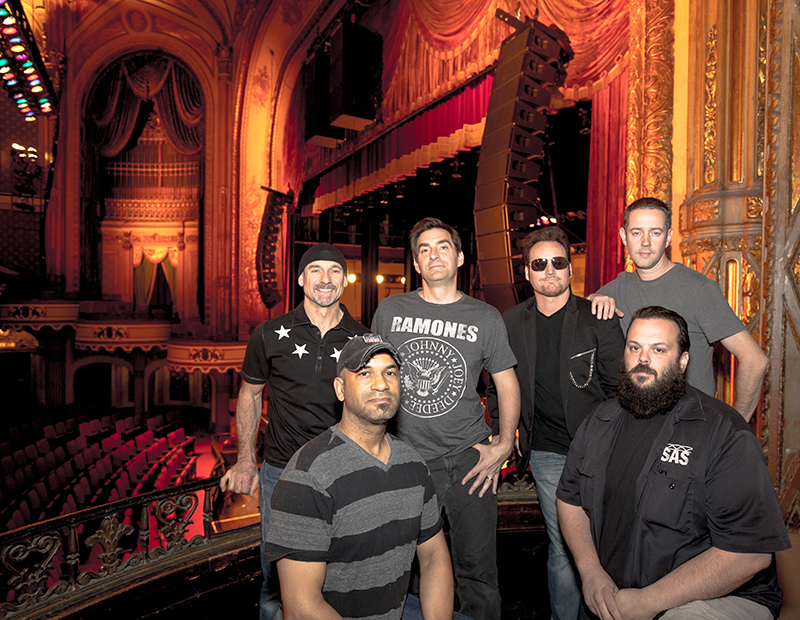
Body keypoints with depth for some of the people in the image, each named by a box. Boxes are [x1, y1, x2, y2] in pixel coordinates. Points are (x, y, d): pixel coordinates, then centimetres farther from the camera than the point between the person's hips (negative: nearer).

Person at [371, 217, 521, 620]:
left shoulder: (485, 318, 1)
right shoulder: (390, 310, 3)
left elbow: (507, 383, 7)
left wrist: (504, 444, -3)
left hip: (467, 459, -1)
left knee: (476, 569, 10)